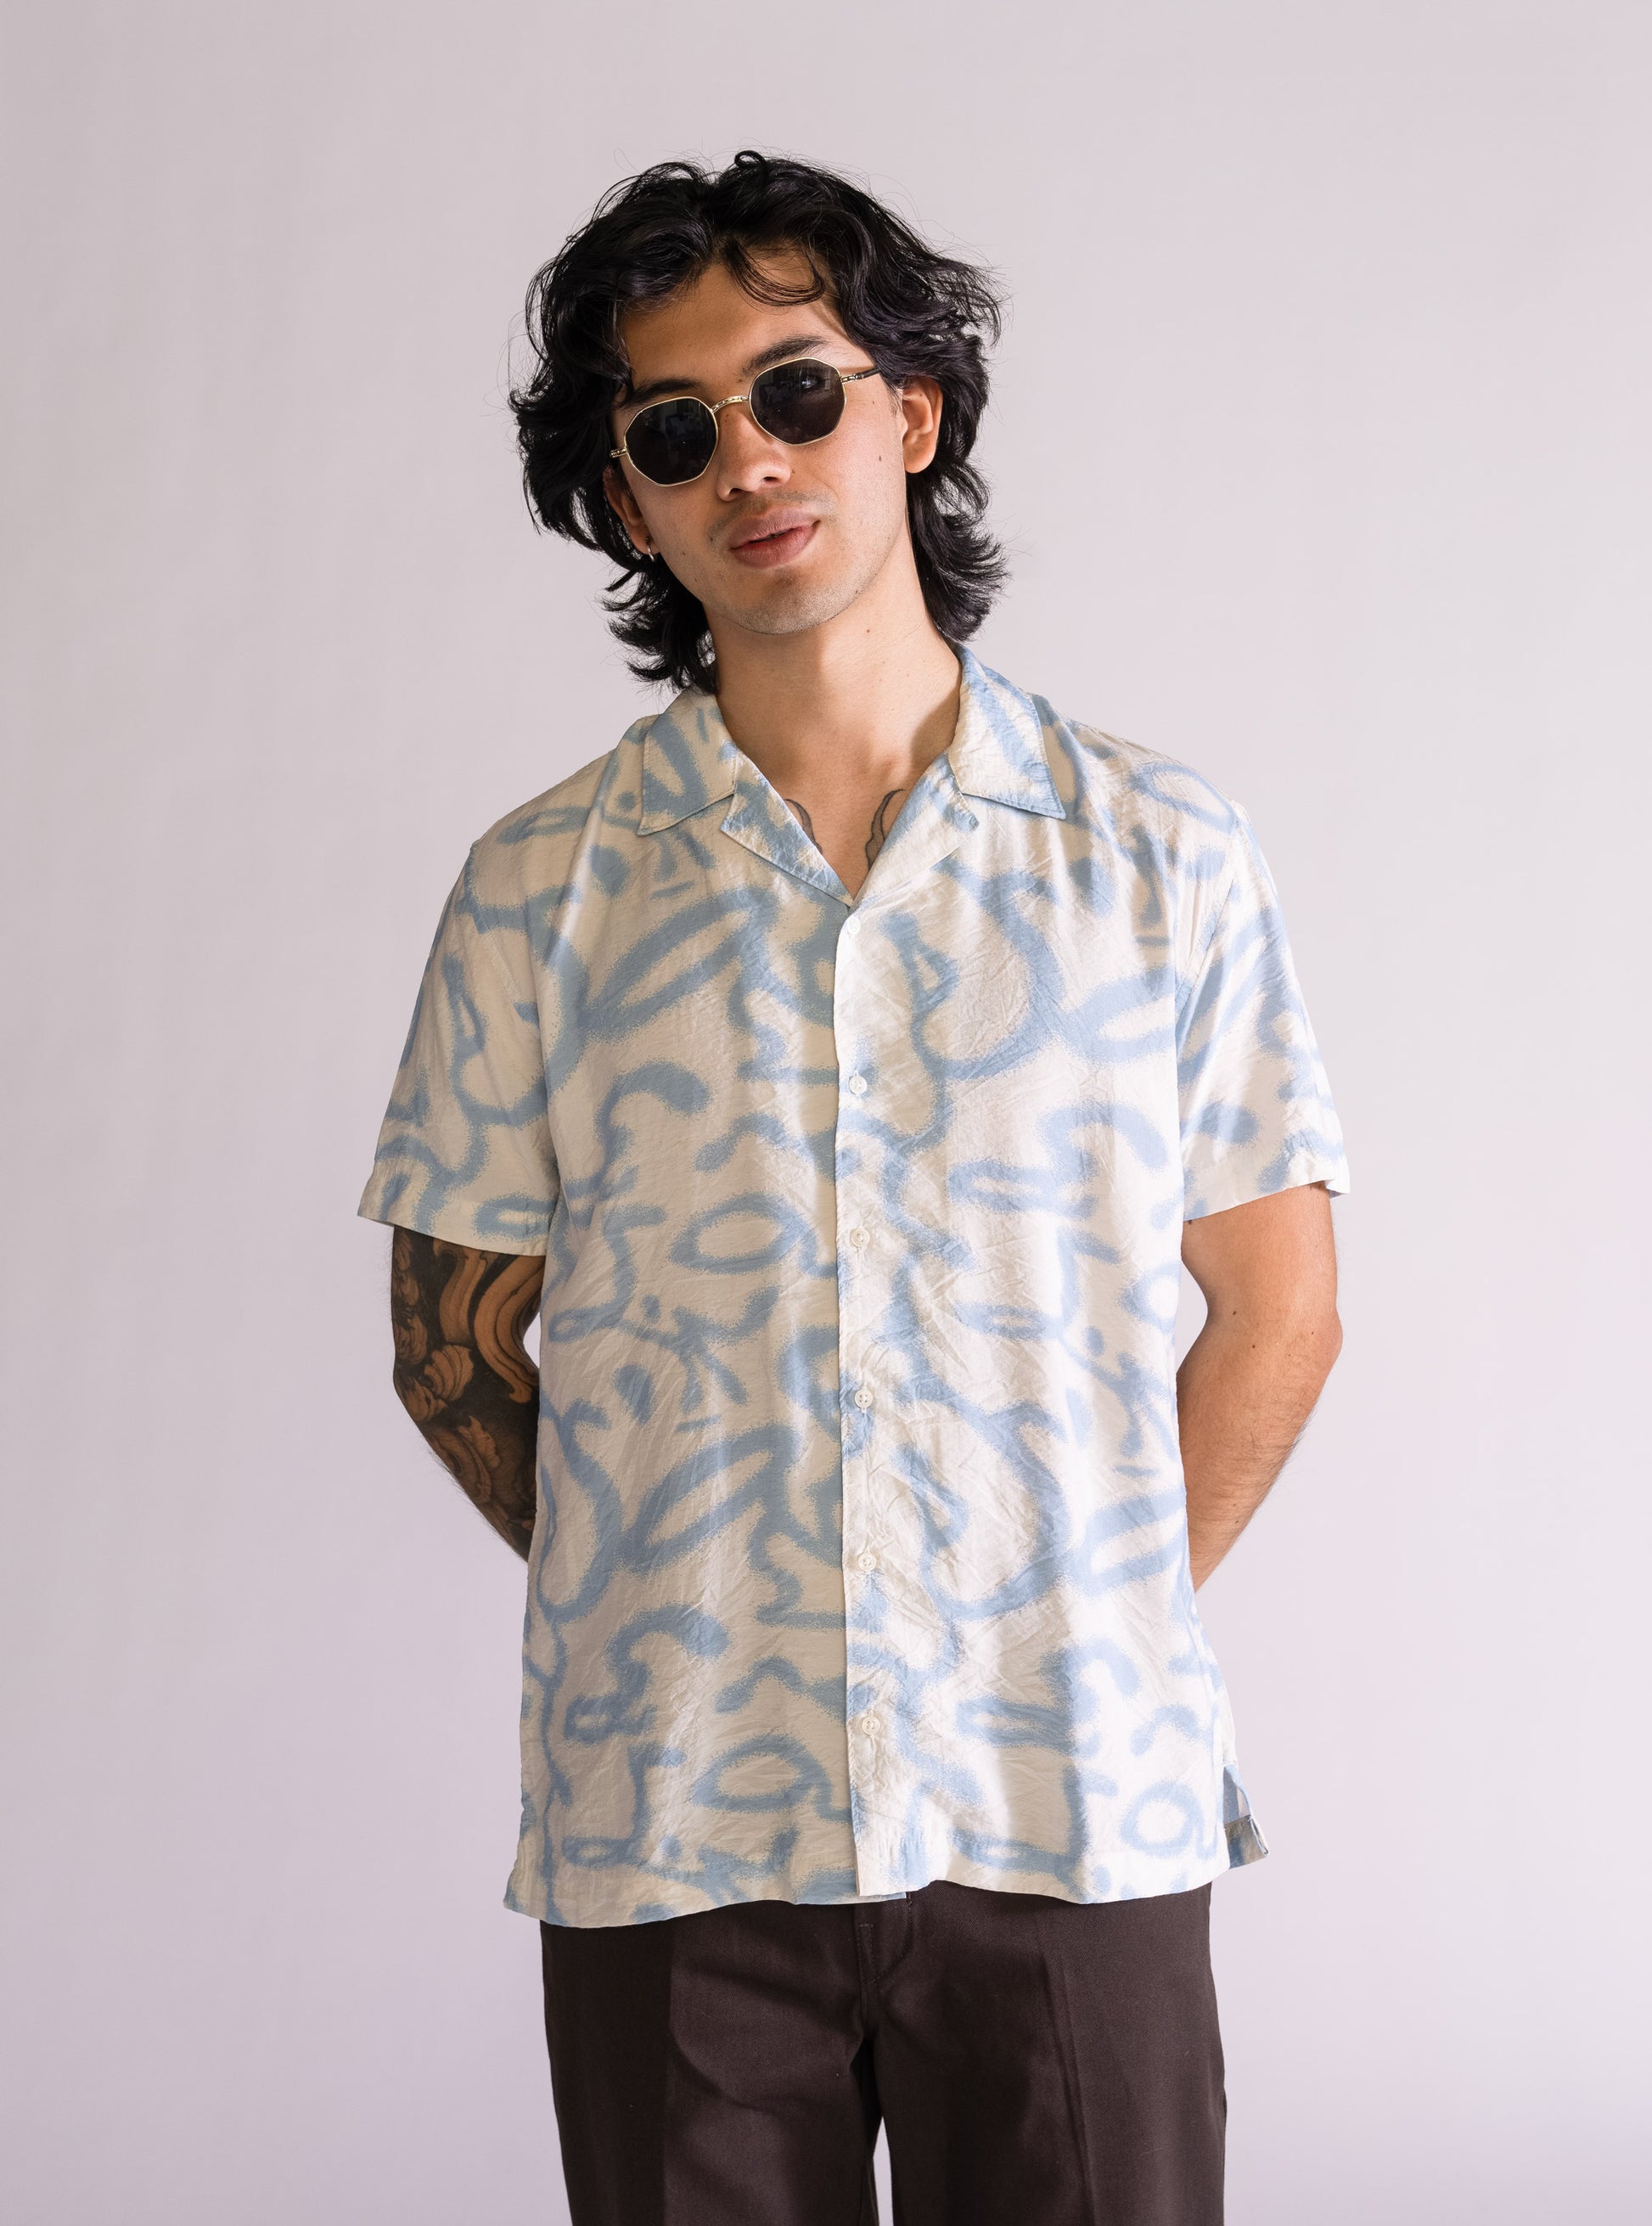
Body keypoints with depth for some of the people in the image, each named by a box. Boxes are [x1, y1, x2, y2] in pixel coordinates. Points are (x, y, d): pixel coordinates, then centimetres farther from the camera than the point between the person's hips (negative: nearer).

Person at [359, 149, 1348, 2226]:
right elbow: (455, 1346, 8)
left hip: (1074, 1813, 0)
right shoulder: (541, 884, 2)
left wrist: (1094, 1638, 3)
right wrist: (682, 1614, 5)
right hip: (669, 1825, 0)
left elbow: (1277, 1310, 6)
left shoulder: (1159, 850, 2)